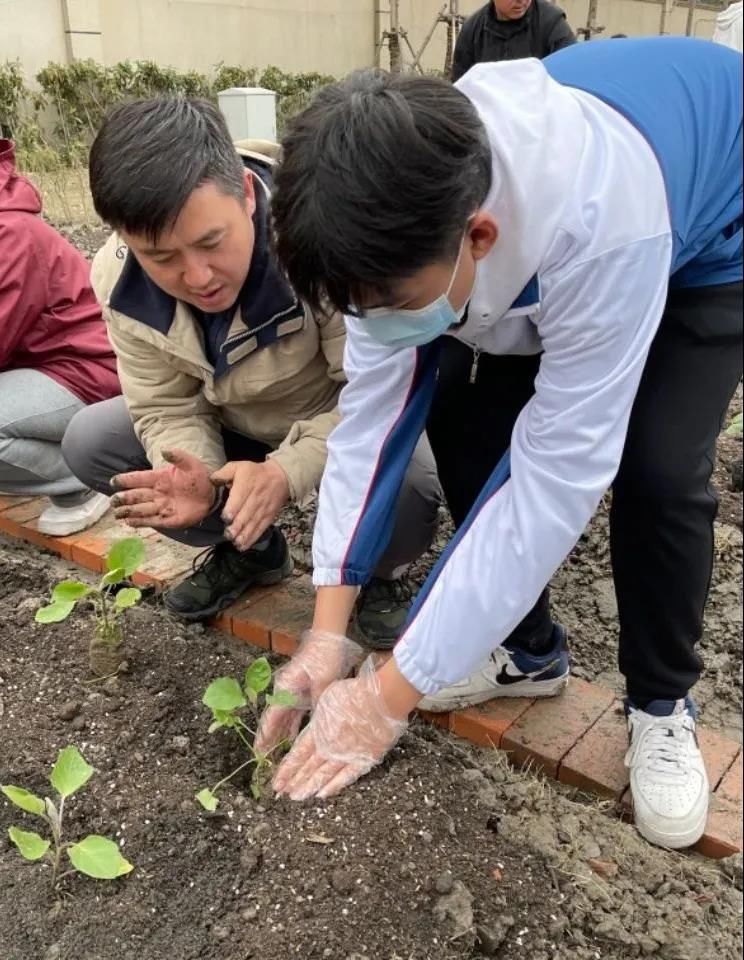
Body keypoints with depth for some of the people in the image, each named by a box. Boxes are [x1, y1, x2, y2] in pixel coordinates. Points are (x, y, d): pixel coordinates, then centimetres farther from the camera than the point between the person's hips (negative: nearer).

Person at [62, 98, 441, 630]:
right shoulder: (120, 280, -19)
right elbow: (167, 407, -12)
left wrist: (288, 470, -42)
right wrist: (198, 476, -34)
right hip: (235, 429, 5)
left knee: (410, 485, -36)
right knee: (89, 440, -10)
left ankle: (382, 572, 4)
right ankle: (250, 550, 10)